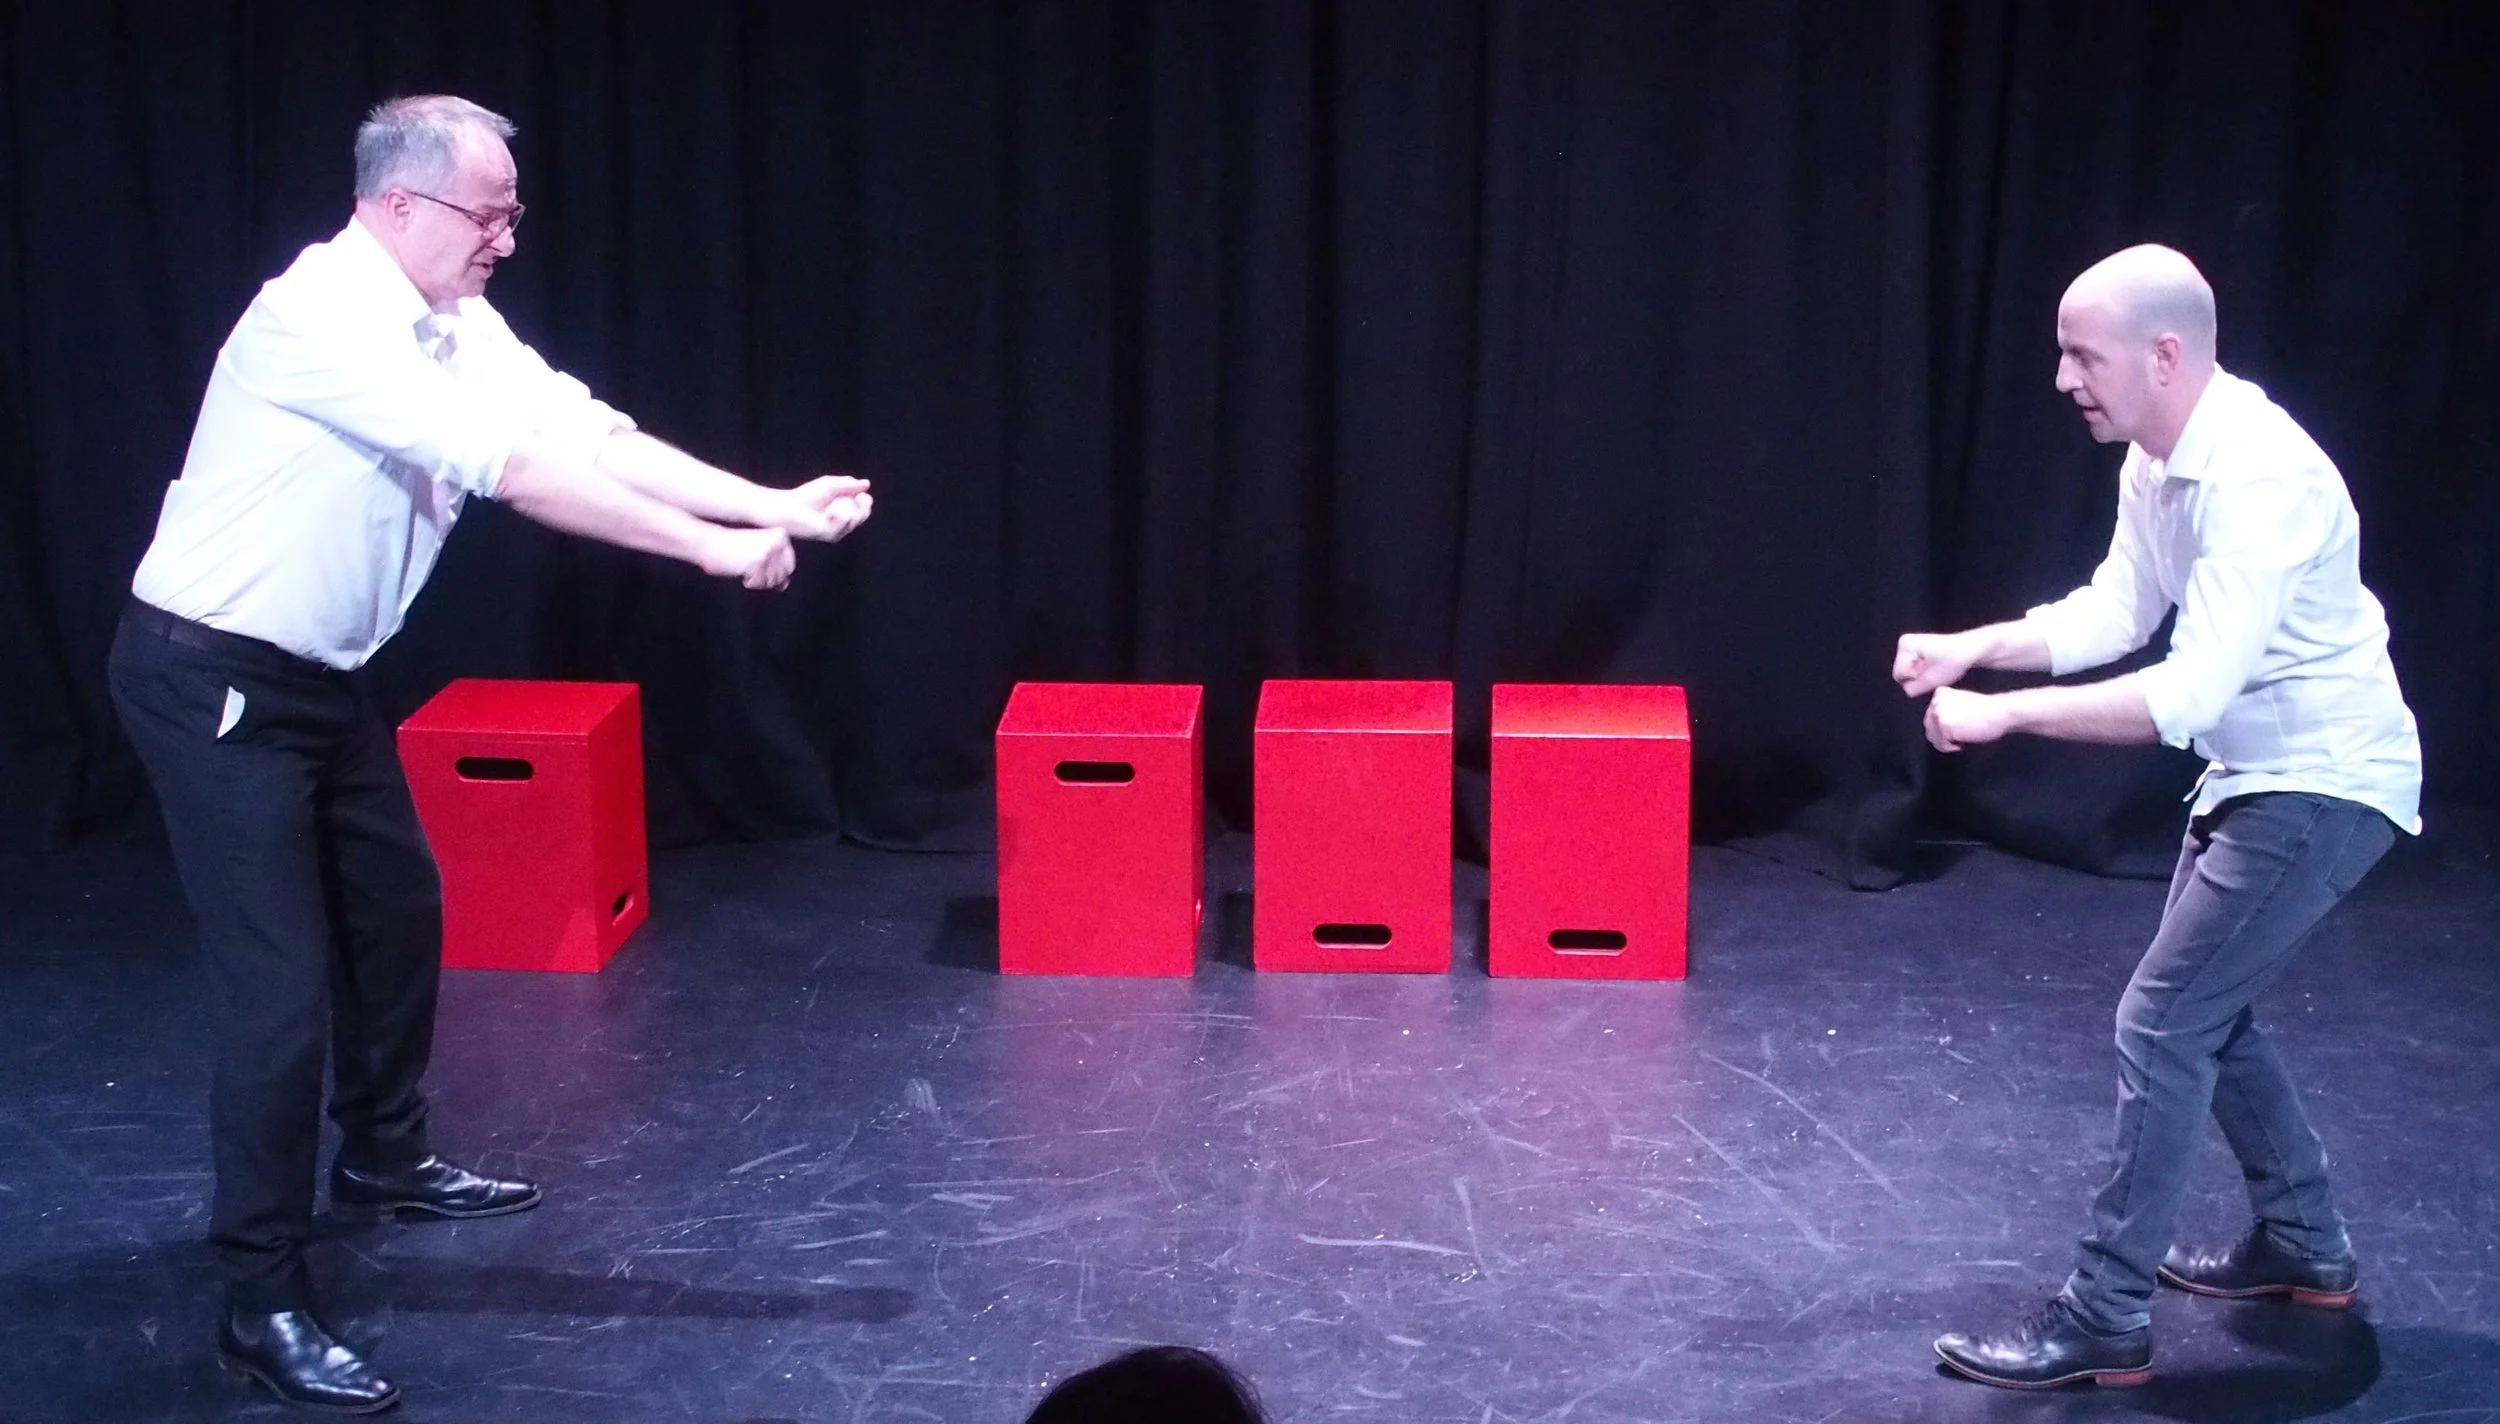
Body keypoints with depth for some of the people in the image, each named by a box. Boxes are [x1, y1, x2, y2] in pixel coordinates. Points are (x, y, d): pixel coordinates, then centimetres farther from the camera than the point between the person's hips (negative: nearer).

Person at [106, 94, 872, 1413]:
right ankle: (263, 1302, 0)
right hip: (212, 678, -10)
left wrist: (773, 504, -15)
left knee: (396, 907, 22)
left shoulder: (457, 327, 1)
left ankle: (382, 1157, 45)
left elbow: (591, 433, -5)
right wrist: (713, 549, -31)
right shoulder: (325, 317, -27)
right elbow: (518, 470, -33)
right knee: (282, 981, -10)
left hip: (320, 672, 10)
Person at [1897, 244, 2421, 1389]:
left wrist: (2005, 715, -33)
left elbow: (2188, 695, -35)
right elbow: (2114, 613, 10)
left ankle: (2106, 1318, -1)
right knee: (2205, 1010, 21)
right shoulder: (2157, 459, -1)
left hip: (2323, 787, -10)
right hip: (2254, 772, 10)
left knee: (2161, 1026, -10)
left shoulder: (2258, 478, -30)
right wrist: (1971, 648, -4)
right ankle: (2303, 1243, 38)